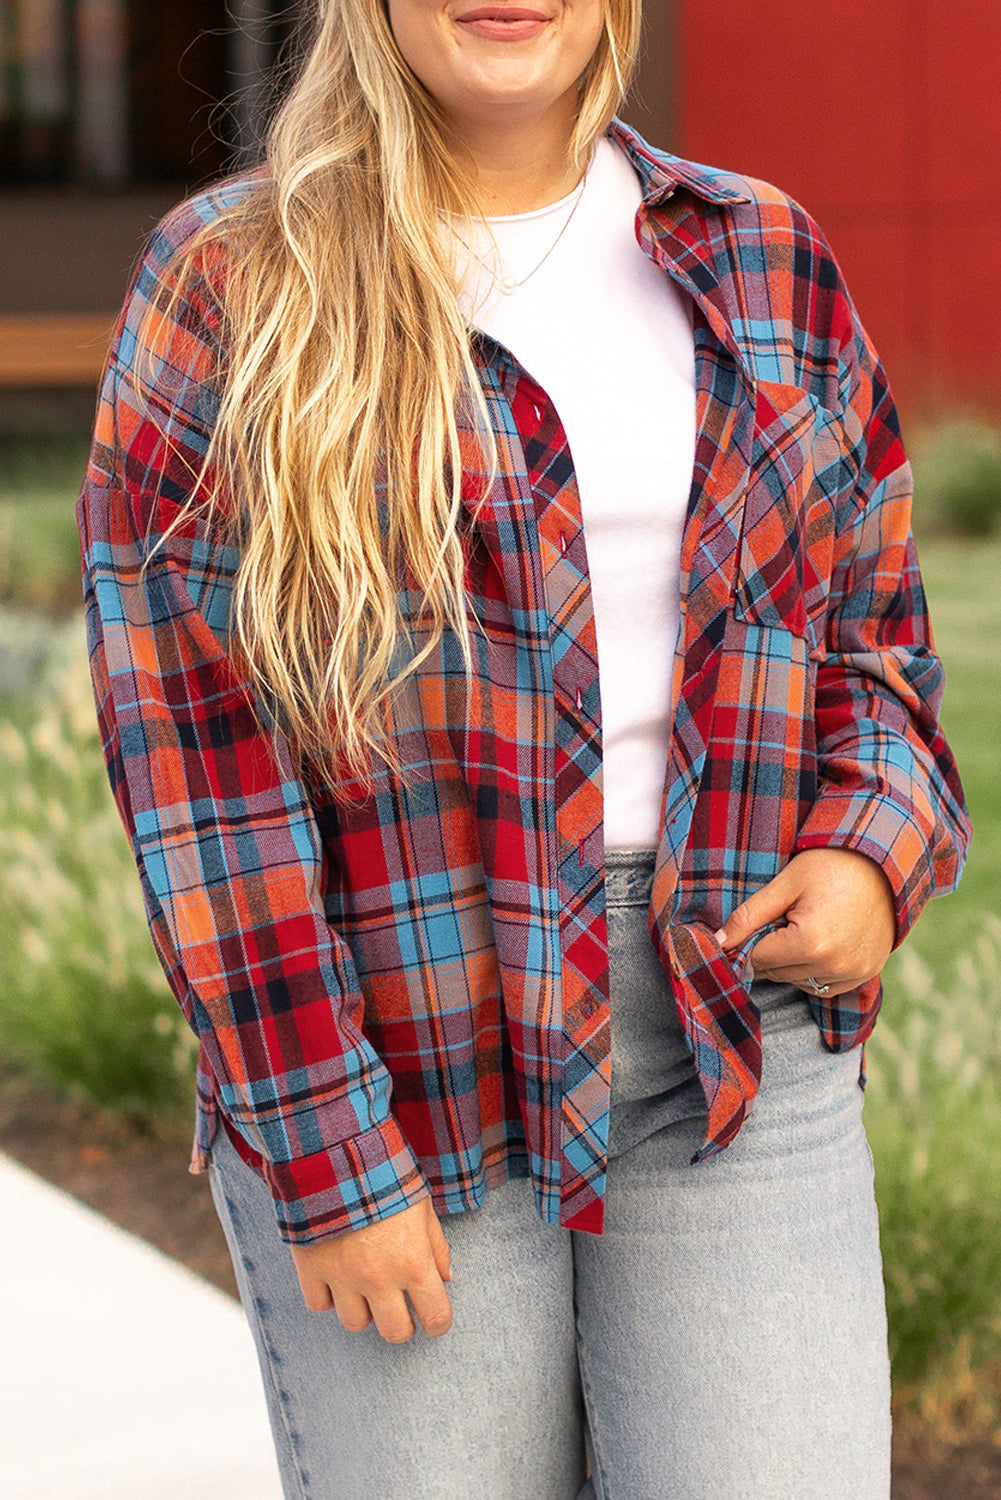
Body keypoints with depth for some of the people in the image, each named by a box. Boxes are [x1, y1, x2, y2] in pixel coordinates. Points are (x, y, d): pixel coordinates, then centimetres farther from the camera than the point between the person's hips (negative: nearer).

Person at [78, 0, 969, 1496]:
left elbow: (871, 616, 18)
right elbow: (191, 742, -7)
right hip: (394, 1051, -2)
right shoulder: (230, 290, -3)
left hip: (736, 1042, 3)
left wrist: (873, 852, -4)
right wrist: (326, 1161, -12)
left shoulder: (763, 263, 9)